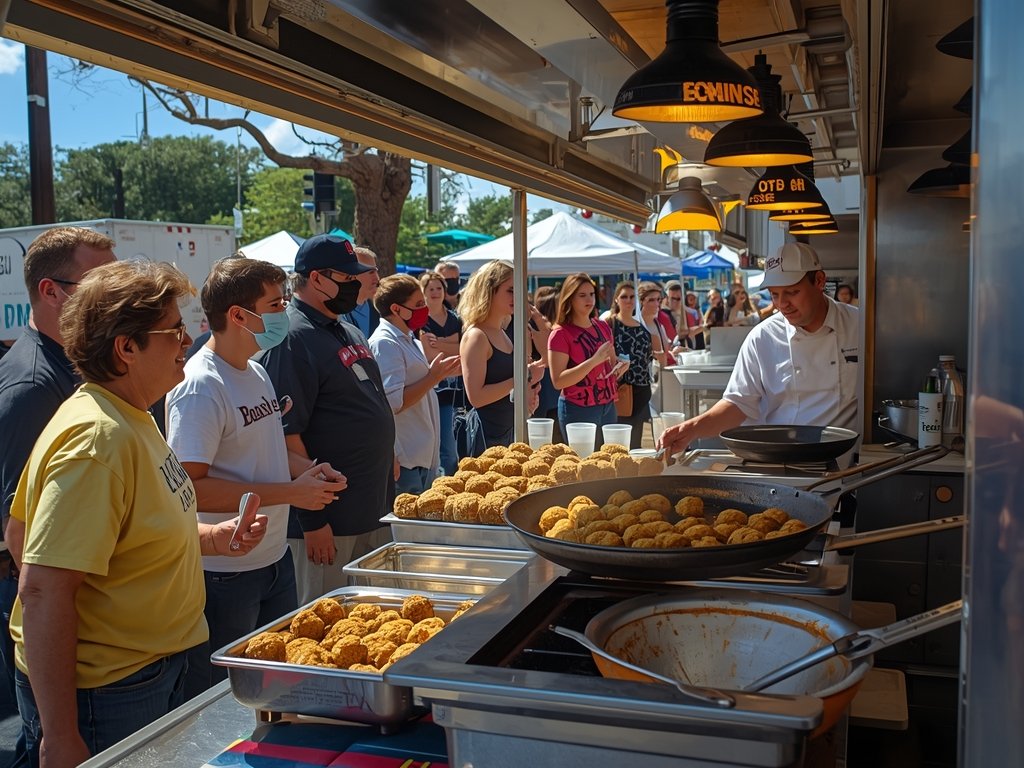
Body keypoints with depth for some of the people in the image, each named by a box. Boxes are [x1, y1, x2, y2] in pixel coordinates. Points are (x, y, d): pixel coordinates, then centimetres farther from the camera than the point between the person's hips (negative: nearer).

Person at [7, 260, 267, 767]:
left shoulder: (130, 420, 6)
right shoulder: (96, 439, -25)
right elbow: (42, 591, -28)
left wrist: (212, 538, 5)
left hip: (154, 675, 10)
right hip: (101, 696, -9)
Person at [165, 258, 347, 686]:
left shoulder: (257, 371, 8)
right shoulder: (200, 386, -20)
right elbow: (189, 487, -26)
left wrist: (309, 469, 0)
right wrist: (290, 493, -24)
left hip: (276, 557, 8)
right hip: (226, 574, -8)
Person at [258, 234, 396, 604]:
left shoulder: (348, 331, 14)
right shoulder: (293, 338, -17)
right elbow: (286, 434, -21)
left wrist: (389, 460, 16)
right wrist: (312, 520, -21)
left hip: (374, 511, 9)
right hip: (328, 519, -9)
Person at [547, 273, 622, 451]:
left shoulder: (603, 327, 8)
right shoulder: (560, 334, -10)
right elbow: (558, 381, -18)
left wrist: (619, 366, -1)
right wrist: (595, 360, -25)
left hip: (608, 406, 6)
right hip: (578, 409, -6)